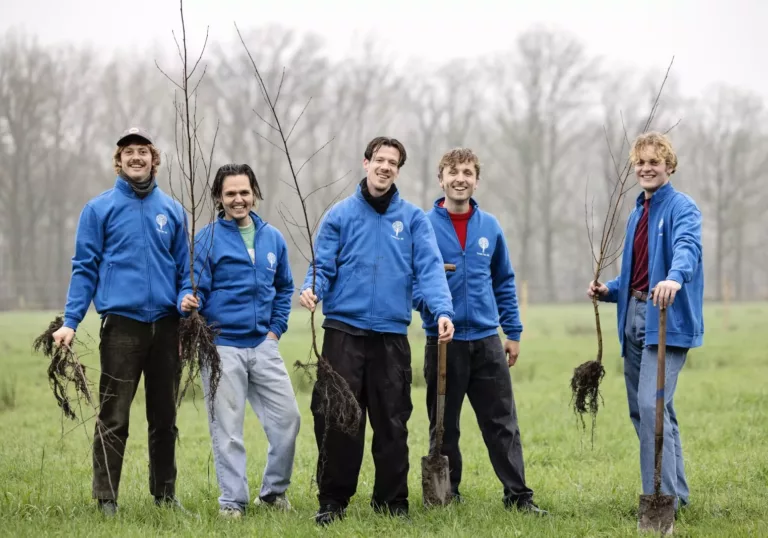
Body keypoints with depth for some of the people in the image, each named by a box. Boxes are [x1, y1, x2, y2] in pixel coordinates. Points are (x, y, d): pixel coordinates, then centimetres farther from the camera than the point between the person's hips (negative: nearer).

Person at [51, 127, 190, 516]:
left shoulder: (173, 210, 11)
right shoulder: (100, 209, 2)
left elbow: (184, 271, 14)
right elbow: (85, 269, 1)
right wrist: (70, 322, -6)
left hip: (166, 325, 3)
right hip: (122, 323, -3)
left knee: (165, 417, 10)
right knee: (114, 418, -4)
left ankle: (165, 494, 20)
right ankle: (106, 499, 2)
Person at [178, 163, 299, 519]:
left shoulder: (273, 238, 8)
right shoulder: (207, 239, -5)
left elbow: (283, 288, 19)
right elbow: (196, 288, -9)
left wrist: (276, 328, 10)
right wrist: (188, 302, -30)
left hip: (263, 345, 4)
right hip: (222, 346, -4)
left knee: (287, 417, 2)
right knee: (227, 428, 1)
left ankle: (274, 490, 19)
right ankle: (232, 500, 11)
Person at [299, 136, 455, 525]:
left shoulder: (413, 219, 7)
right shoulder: (340, 215, 6)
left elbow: (429, 268, -5)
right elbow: (323, 267, 2)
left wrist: (442, 310, -21)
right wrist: (312, 289, -21)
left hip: (392, 334, 1)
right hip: (344, 331, -1)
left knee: (392, 422, 6)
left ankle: (391, 501, 17)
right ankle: (332, 500, 7)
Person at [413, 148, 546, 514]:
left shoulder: (490, 227, 7)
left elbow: (504, 283, 15)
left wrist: (513, 333, 11)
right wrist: (426, 299, -21)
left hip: (487, 339, 2)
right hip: (443, 340, -2)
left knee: (502, 422, 1)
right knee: (443, 426, 7)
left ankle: (518, 494, 5)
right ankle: (447, 495, 17)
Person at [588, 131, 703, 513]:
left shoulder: (682, 207, -7)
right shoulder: (637, 214, 18)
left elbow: (687, 246, -28)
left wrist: (675, 278, -48)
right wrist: (608, 291, 5)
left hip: (667, 320, -9)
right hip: (633, 317, 9)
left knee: (652, 406, -18)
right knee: (641, 410, 11)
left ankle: (663, 498, -15)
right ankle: (677, 493, 21)